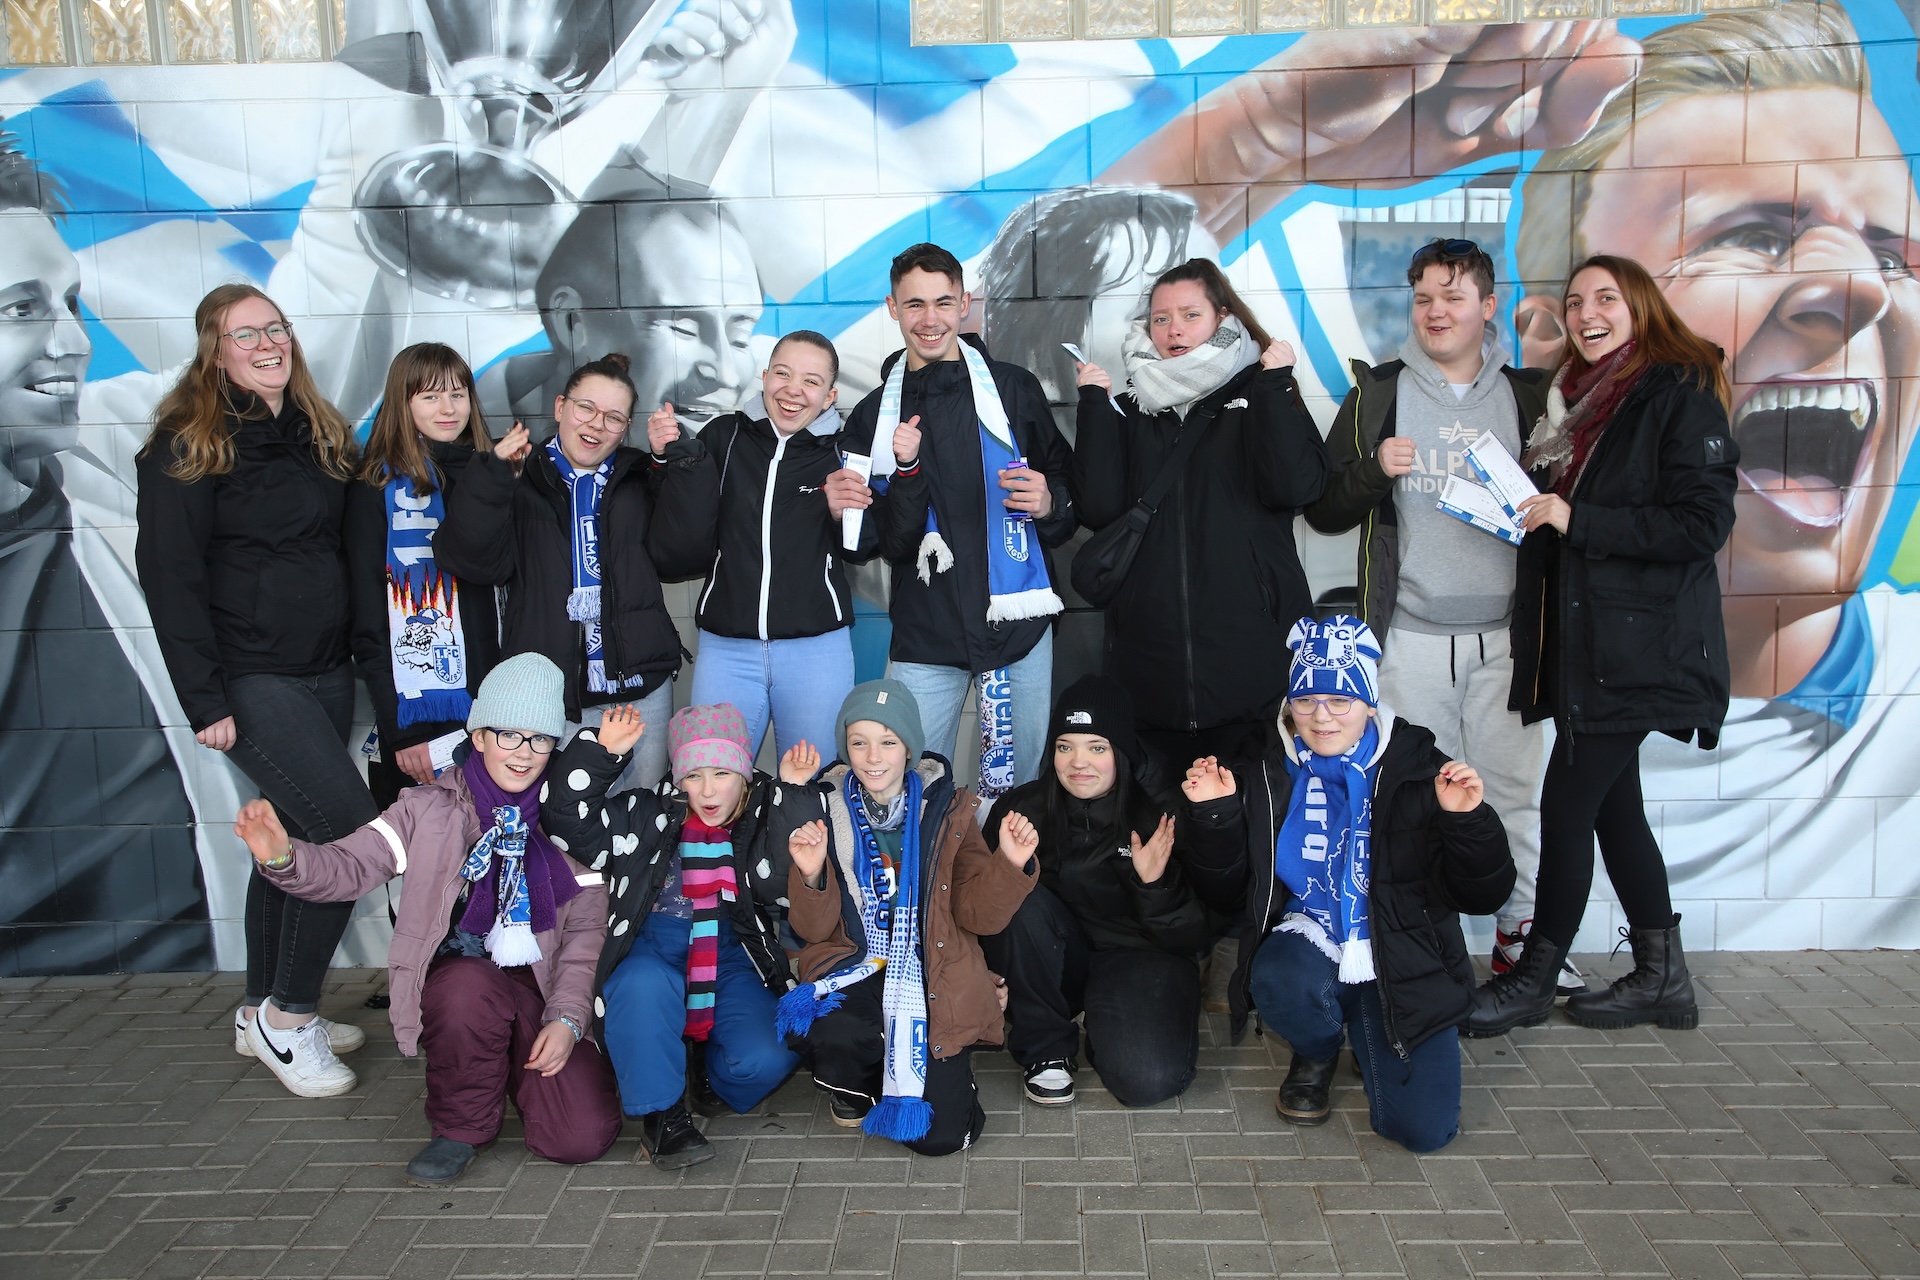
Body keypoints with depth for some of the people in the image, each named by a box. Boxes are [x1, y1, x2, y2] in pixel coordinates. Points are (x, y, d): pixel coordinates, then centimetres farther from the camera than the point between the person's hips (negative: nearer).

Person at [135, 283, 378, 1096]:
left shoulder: (318, 432, 12)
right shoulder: (188, 446, -9)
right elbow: (169, 575, -13)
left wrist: (356, 654, 10)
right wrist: (204, 701, -17)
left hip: (325, 673, 7)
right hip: (252, 681, -7)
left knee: (294, 837, 14)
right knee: (354, 831, -15)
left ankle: (264, 1014, 29)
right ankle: (289, 1016, 1)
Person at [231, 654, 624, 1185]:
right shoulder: (432, 810, 1)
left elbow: (587, 928, -4)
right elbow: (348, 867, -10)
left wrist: (566, 1018, -15)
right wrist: (282, 857, -31)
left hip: (541, 989, 1)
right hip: (454, 978, -1)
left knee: (583, 1137, -17)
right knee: (472, 987, -39)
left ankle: (518, 1068, 19)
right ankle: (461, 1125, -9)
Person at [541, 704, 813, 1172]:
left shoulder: (767, 822, 6)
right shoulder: (645, 817, 7)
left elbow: (778, 883, -14)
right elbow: (565, 816, -4)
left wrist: (792, 794, -17)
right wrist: (601, 749, -14)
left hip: (733, 960, 0)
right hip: (653, 953, 0)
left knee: (766, 1060, -26)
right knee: (642, 985, -37)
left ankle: (709, 1076, 11)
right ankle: (661, 1115, -17)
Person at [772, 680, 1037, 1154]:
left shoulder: (947, 810, 1)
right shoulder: (826, 809, 0)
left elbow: (979, 917, -1)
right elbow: (813, 930, 0)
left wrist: (1011, 865, -20)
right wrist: (810, 875, -20)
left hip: (934, 976, 0)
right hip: (853, 971, 0)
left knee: (942, 1135, -15)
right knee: (835, 1035, -36)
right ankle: (853, 1087, 3)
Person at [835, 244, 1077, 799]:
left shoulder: (1015, 389, 5)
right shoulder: (874, 416, 7)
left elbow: (1072, 490, 13)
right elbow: (890, 544, 2)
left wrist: (1051, 504, -10)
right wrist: (907, 470, -14)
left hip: (1019, 625, 0)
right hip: (926, 635, 0)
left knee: (1019, 788, 8)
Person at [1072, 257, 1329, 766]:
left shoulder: (1257, 396, 8)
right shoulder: (1132, 411, 13)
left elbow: (1296, 486, -11)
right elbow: (1098, 509, -3)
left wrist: (1275, 384, -7)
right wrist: (1094, 405, -3)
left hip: (1251, 653, -2)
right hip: (1149, 652, 2)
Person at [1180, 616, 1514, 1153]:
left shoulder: (1420, 771, -5)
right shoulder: (1265, 775, 1)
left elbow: (1482, 896, -5)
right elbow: (1228, 892, 4)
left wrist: (1469, 820, -22)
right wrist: (1214, 815, -11)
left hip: (1403, 963, -1)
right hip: (1307, 942, 1)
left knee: (1424, 1128, -14)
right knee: (1281, 984, -36)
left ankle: (1367, 1037, 21)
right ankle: (1318, 1052, 4)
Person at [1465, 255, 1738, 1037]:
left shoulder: (1679, 395, -8)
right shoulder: (1576, 397, 16)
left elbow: (1703, 524, -17)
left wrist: (1574, 518, -20)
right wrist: (1528, 506, 5)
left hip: (1637, 644, -8)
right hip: (1579, 640, 8)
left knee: (1567, 804, -6)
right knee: (1612, 805, 12)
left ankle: (1534, 980, 9)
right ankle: (1662, 978, 25)